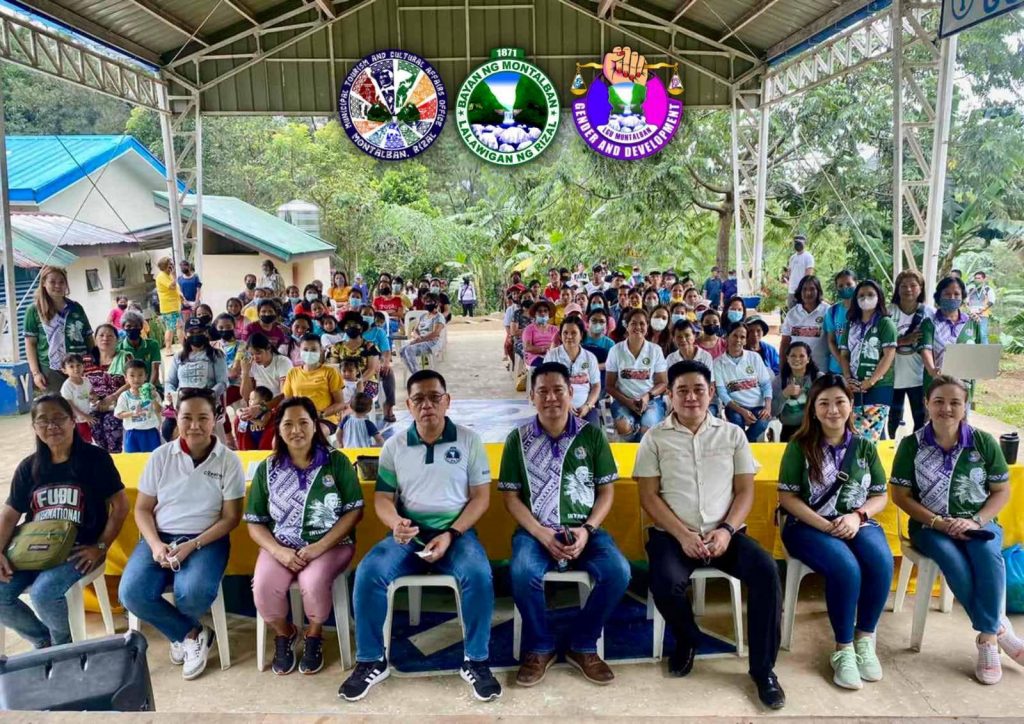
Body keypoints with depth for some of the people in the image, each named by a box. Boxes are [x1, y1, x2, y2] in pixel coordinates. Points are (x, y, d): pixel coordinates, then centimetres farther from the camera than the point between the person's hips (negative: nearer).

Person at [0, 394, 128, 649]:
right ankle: (44, 640, 12)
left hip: (79, 549, -5)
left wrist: (100, 548, -14)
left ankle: (63, 644, 4)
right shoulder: (28, 467, 9)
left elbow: (120, 506, -6)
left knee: (43, 593, -29)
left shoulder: (95, 458, -5)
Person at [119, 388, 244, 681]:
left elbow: (230, 517, -4)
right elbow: (142, 509, 6)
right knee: (131, 593, -24)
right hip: (160, 537, 3)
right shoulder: (160, 456, 2)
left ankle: (181, 634, 9)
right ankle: (192, 634, 0)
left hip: (206, 540, -3)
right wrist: (155, 544, -13)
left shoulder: (229, 461, -4)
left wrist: (192, 545, -16)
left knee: (192, 593, -31)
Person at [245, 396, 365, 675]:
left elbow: (354, 511, -5)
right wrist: (279, 551, -14)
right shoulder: (267, 469, 5)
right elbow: (254, 522, 6)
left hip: (331, 544, -2)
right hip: (281, 546, 2)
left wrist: (320, 547, -16)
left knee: (313, 582, -33)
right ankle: (284, 634, 8)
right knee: (263, 588, -27)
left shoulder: (337, 461, -2)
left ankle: (314, 635, 3)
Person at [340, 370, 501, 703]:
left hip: (456, 531, -2)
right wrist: (396, 523, -19)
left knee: (479, 576, -31)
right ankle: (372, 662, -4)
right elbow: (382, 498, 6)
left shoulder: (469, 440, 1)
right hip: (407, 533, 2)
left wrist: (450, 535, -14)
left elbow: (481, 496, 0)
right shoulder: (394, 445, 6)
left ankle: (475, 662, -10)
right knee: (368, 573, -24)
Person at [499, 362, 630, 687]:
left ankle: (583, 646, -1)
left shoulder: (592, 435, 4)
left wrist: (587, 529, -11)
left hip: (584, 530, 1)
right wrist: (541, 533, -13)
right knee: (522, 572, -32)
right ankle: (540, 648, -4)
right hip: (535, 530, -1)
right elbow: (511, 497, 2)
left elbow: (606, 492, 6)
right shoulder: (518, 439, 3)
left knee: (618, 571, -26)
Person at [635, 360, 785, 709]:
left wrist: (727, 530, -10)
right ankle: (687, 640, 5)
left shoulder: (732, 434, 9)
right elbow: (649, 496, -1)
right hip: (673, 534, -1)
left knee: (766, 571, -26)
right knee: (666, 584, -31)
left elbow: (745, 490, 7)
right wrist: (682, 534, -14)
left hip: (724, 532, 2)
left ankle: (763, 669, -9)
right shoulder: (655, 438, 3)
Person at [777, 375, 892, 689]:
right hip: (809, 525, -3)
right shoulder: (800, 446, 0)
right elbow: (787, 497, -5)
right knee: (846, 567, -33)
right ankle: (843, 648, -14)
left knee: (881, 562, -29)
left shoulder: (865, 447, 11)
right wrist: (826, 525, -16)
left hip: (857, 523, 3)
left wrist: (857, 516, -12)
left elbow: (881, 495, 10)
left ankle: (864, 639, -10)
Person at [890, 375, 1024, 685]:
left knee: (988, 554, -32)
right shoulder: (911, 445, -5)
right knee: (954, 561, -32)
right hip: (930, 525, -1)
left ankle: (987, 639, -20)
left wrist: (976, 521, -14)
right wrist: (938, 523, -15)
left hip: (978, 522, 1)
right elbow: (900, 495, -3)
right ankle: (998, 628, -13)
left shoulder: (984, 442, -2)